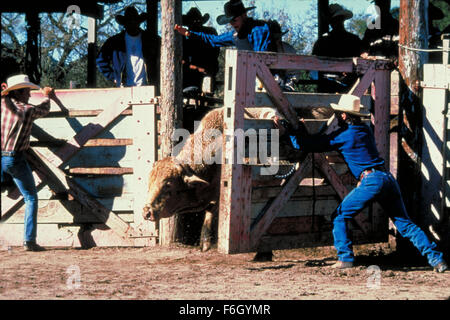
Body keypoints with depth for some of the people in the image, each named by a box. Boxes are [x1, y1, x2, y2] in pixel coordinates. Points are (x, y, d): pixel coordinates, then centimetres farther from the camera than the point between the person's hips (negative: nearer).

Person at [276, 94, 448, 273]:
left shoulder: (342, 136, -1)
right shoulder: (366, 130, 20)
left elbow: (305, 145, 3)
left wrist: (290, 129, 16)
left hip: (371, 181, -7)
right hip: (388, 178, 7)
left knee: (339, 217, 7)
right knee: (404, 223, 10)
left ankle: (345, 258, -2)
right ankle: (436, 259, 3)